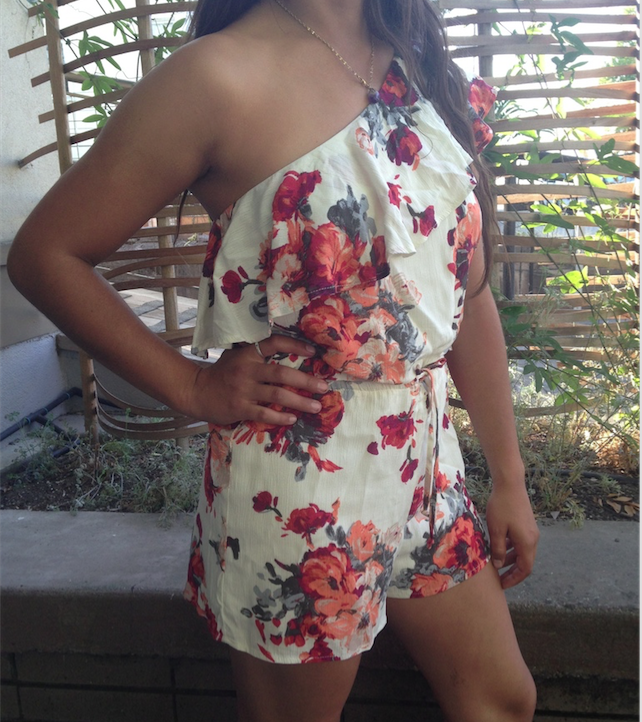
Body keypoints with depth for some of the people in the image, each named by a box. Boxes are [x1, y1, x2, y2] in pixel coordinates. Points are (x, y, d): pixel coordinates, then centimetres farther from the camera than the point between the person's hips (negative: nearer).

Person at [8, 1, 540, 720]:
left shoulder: (422, 69, 7)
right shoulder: (222, 75, -13)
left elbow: (469, 296, 7)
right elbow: (43, 255, -9)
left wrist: (509, 481, 10)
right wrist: (192, 386, -10)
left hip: (426, 462, 7)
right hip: (297, 481, -6)